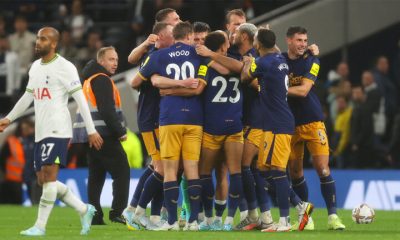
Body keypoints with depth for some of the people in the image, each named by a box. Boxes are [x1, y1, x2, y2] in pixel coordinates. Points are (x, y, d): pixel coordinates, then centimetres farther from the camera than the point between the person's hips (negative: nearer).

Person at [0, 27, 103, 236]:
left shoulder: (64, 67, -8)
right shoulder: (35, 67, 16)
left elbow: (80, 99, -10)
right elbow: (28, 97, 28)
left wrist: (91, 130, -13)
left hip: (58, 130, -8)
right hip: (40, 131, 8)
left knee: (49, 176, -13)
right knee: (43, 180, 7)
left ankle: (40, 226, -12)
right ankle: (84, 210, 19)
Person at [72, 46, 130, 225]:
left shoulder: (90, 79, 22)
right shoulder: (102, 80, -9)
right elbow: (107, 110, -18)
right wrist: (120, 131, -13)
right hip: (103, 134, -10)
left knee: (96, 175, 9)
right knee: (121, 171, -8)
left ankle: (94, 216, 6)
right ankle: (117, 212, -15)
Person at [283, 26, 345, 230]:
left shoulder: (311, 61, -4)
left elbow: (303, 90, -15)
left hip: (312, 121, -2)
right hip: (290, 123, 2)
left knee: (323, 168, -11)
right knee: (295, 171, 5)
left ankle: (332, 215, -9)